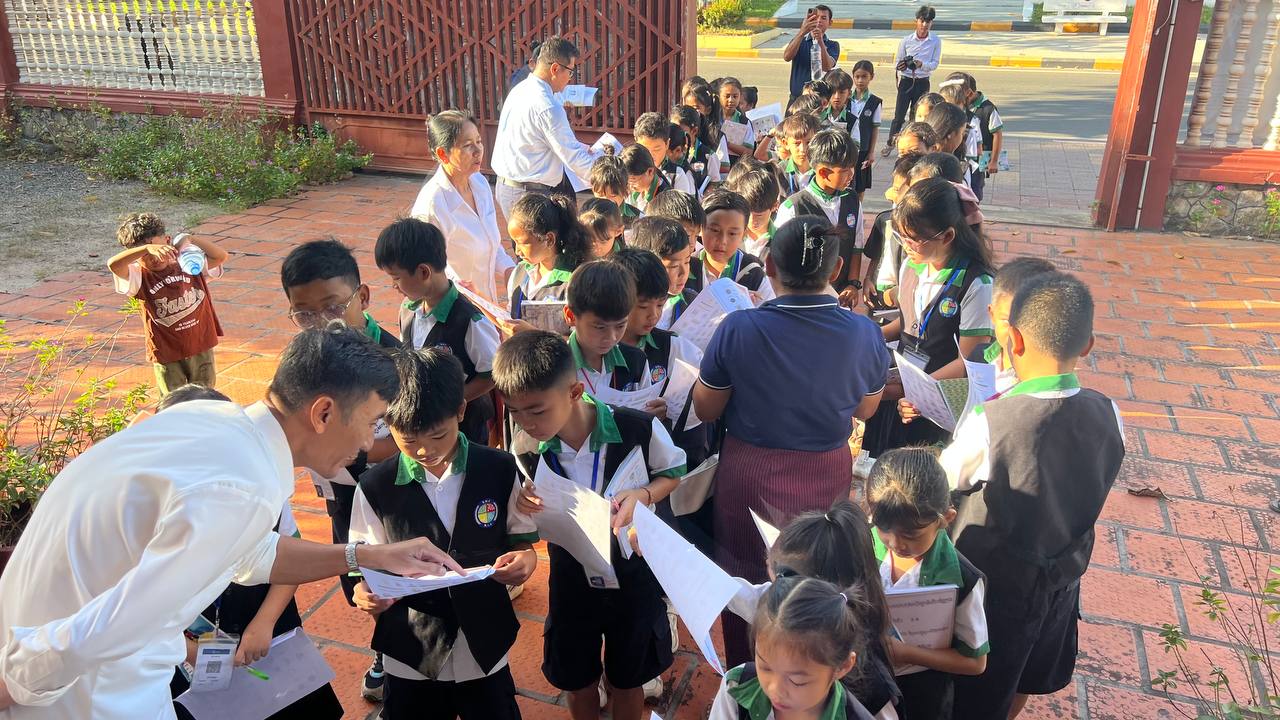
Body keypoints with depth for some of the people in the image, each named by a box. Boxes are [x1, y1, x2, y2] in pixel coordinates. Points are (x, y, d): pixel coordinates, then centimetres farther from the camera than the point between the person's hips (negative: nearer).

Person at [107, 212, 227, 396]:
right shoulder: (140, 276, -9)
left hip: (200, 348, 2)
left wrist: (190, 239, -17)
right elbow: (113, 264, -28)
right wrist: (147, 248, -41)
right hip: (166, 354, -2)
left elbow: (221, 256, -10)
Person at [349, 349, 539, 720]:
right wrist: (365, 594, -24)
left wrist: (525, 559, -22)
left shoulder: (500, 470, -10)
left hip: (485, 652, 1)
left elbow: (521, 540, 1)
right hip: (410, 658, 0)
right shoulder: (375, 487, -11)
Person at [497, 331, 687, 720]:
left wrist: (643, 495, -27)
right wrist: (525, 502, -23)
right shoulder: (525, 447, -17)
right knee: (577, 682, 20)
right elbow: (538, 513, 1)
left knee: (627, 682, 19)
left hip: (634, 575, -2)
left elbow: (673, 472, -5)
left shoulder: (639, 429, -27)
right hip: (571, 579, 2)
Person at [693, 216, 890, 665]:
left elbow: (706, 410, -9)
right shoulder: (865, 335, -15)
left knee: (745, 581, 21)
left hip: (748, 476, -1)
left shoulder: (737, 330, -22)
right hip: (826, 477, 2)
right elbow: (865, 410, 3)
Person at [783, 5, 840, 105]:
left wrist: (820, 41, -28)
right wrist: (802, 32, -25)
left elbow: (827, 67, -13)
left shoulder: (833, 45, 7)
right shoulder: (799, 40, 10)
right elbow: (787, 57, -13)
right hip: (797, 98, 1)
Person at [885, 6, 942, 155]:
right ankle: (890, 143, 13)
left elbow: (935, 64, -5)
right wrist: (902, 66, -20)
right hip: (906, 81, 0)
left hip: (923, 82, 1)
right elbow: (896, 62, 4)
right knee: (899, 115, -3)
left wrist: (921, 64, -24)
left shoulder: (936, 41, -3)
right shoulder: (906, 41, -3)